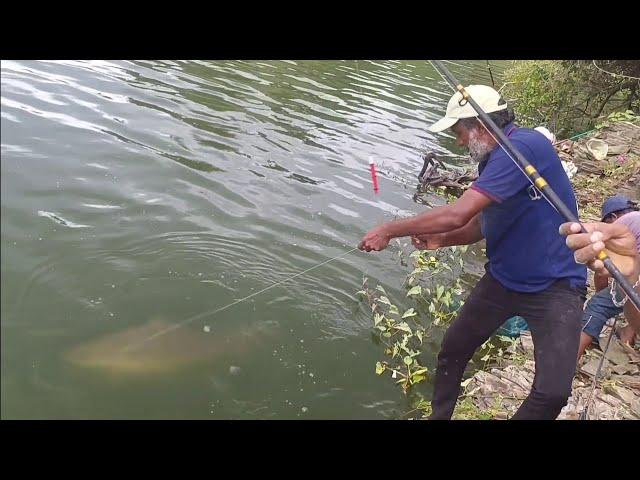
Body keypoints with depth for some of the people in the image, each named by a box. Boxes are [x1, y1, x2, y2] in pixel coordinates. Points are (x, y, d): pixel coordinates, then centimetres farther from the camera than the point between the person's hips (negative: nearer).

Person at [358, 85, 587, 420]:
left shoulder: (523, 146, -24)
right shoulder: (493, 159, 5)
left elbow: (457, 214, -31)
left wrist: (390, 230, -20)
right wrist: (440, 239, -5)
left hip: (554, 286, -8)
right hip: (502, 278, 9)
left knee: (553, 391, -18)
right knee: (452, 350, 14)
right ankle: (438, 416, 35)